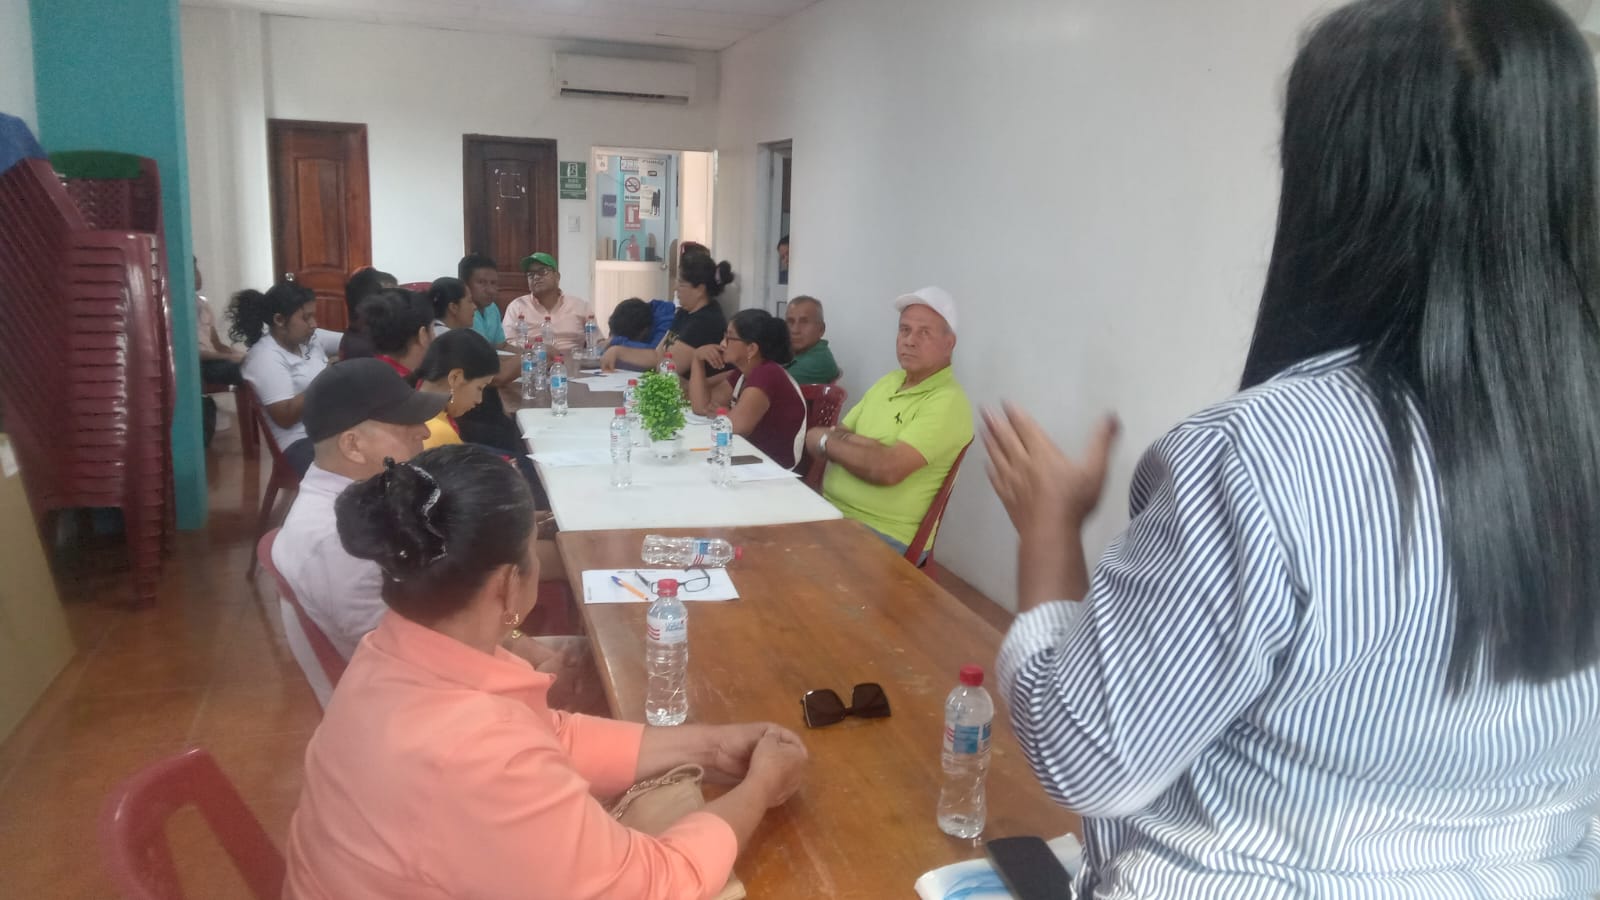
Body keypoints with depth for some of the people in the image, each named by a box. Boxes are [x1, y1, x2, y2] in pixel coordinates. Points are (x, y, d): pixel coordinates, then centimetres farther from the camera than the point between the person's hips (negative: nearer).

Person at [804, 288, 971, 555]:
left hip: (880, 534, -7)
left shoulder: (947, 402, -13)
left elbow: (888, 469, -25)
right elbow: (814, 438, 9)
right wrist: (853, 441, -13)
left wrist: (828, 441, -8)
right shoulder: (888, 382, 12)